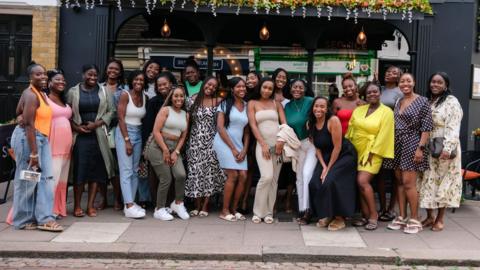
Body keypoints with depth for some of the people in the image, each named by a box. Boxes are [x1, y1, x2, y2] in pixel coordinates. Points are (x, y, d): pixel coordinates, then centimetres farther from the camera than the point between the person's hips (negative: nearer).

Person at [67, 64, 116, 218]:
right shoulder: (73, 92, 5)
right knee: (79, 169, -2)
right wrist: (76, 127, -10)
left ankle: (90, 205, 11)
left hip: (98, 136, 1)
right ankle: (77, 206, 8)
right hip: (79, 136, -1)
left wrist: (96, 124, -9)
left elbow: (111, 111, 3)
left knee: (96, 170, 2)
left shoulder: (104, 92, 7)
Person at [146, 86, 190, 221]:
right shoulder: (165, 110, -4)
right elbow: (156, 131, -10)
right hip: (158, 146, -4)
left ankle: (178, 203, 8)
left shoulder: (185, 115, 12)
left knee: (181, 175, -16)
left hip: (174, 148, 4)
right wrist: (165, 151, -11)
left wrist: (176, 152, -3)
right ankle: (159, 209, 11)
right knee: (166, 179, -8)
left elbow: (183, 136, 10)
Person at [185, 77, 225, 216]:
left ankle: (205, 206, 8)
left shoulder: (218, 101, 1)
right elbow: (188, 119, 8)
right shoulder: (194, 100, 6)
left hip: (210, 141, -1)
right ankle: (197, 205, 10)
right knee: (195, 171, 1)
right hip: (195, 141, 2)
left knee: (209, 171, -1)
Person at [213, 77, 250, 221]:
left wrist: (244, 149, -2)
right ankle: (224, 211, -1)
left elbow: (247, 131, 12)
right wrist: (233, 148, -12)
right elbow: (220, 127, -8)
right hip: (224, 143, -5)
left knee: (243, 176, -6)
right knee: (233, 175, -13)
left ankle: (233, 209, 10)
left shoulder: (247, 106, 11)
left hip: (239, 145, 5)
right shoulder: (225, 104, -1)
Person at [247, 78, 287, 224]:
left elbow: (284, 123, 5)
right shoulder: (252, 103, 7)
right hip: (262, 144, -3)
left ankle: (269, 212, 13)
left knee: (274, 179, 3)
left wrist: (281, 141, -10)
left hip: (278, 144, 3)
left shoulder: (277, 103, 12)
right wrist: (263, 144, -11)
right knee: (266, 176, -18)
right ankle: (258, 211, -3)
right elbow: (253, 125, -2)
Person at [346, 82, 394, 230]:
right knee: (360, 184, 4)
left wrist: (371, 153, -16)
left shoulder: (386, 112, -5)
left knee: (362, 181, -18)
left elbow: (383, 135, -12)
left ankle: (373, 215, -3)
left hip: (372, 152, -5)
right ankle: (366, 216, 13)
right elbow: (350, 130, 11)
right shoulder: (358, 110, 10)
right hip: (356, 151, 5)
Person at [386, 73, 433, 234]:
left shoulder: (422, 102, -4)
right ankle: (402, 217, 12)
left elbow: (426, 127, -9)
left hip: (412, 145, -6)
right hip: (398, 145, 6)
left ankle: (414, 220, 1)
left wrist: (420, 148, -16)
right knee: (399, 182, 6)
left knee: (408, 183, -9)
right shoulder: (398, 102, 13)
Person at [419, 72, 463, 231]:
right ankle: (429, 217, 16)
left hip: (444, 150, -5)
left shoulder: (452, 102, -5)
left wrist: (448, 148, -25)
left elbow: (453, 128, -14)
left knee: (443, 182, 1)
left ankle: (440, 219, 12)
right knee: (427, 182, 5)